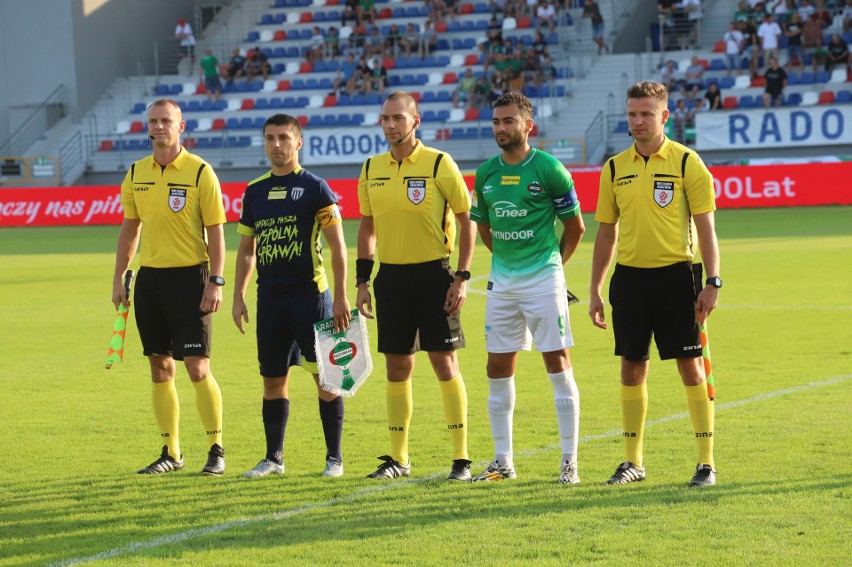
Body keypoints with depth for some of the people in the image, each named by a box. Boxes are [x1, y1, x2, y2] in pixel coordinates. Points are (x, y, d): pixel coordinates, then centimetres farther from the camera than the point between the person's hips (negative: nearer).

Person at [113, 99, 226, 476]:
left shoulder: (199, 172, -6)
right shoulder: (136, 174, 9)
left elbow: (215, 230, -7)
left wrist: (215, 282, -13)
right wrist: (118, 279, 13)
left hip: (189, 276, -5)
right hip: (149, 277, 5)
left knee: (197, 367, -6)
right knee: (160, 368, 7)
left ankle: (216, 450, 4)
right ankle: (171, 452, 15)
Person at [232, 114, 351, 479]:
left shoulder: (314, 188, -3)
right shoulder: (255, 191, 12)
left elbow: (337, 246, -4)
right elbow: (246, 249, 18)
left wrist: (340, 297, -10)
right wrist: (238, 296, 11)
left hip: (310, 294, -5)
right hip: (270, 297, 5)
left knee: (324, 376, -3)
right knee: (273, 378, 8)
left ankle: (334, 458, 4)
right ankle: (273, 458, 16)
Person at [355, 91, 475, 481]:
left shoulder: (439, 164, -7)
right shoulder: (371, 169, 7)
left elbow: (466, 221, -4)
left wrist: (462, 278, -9)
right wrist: (362, 281, 10)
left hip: (433, 273, -4)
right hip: (390, 276, 4)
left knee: (445, 362, -3)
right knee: (397, 367, 8)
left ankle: (461, 458, 2)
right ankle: (398, 459, 16)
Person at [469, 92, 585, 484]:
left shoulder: (548, 169, -8)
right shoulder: (485, 173, 6)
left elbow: (575, 227, 0)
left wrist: (551, 263, 8)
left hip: (543, 280, -5)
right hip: (501, 284, 5)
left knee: (558, 364, -4)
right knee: (498, 369, 6)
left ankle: (569, 461, 1)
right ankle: (503, 461, 15)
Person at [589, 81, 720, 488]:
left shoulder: (686, 163, -3)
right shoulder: (614, 168, 8)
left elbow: (704, 225, -4)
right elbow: (606, 232, 14)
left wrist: (712, 282, -11)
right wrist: (595, 291, 11)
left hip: (676, 276, -4)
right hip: (630, 278, 4)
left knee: (690, 365, -3)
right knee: (632, 367, 8)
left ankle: (706, 462, 4)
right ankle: (633, 462, 18)